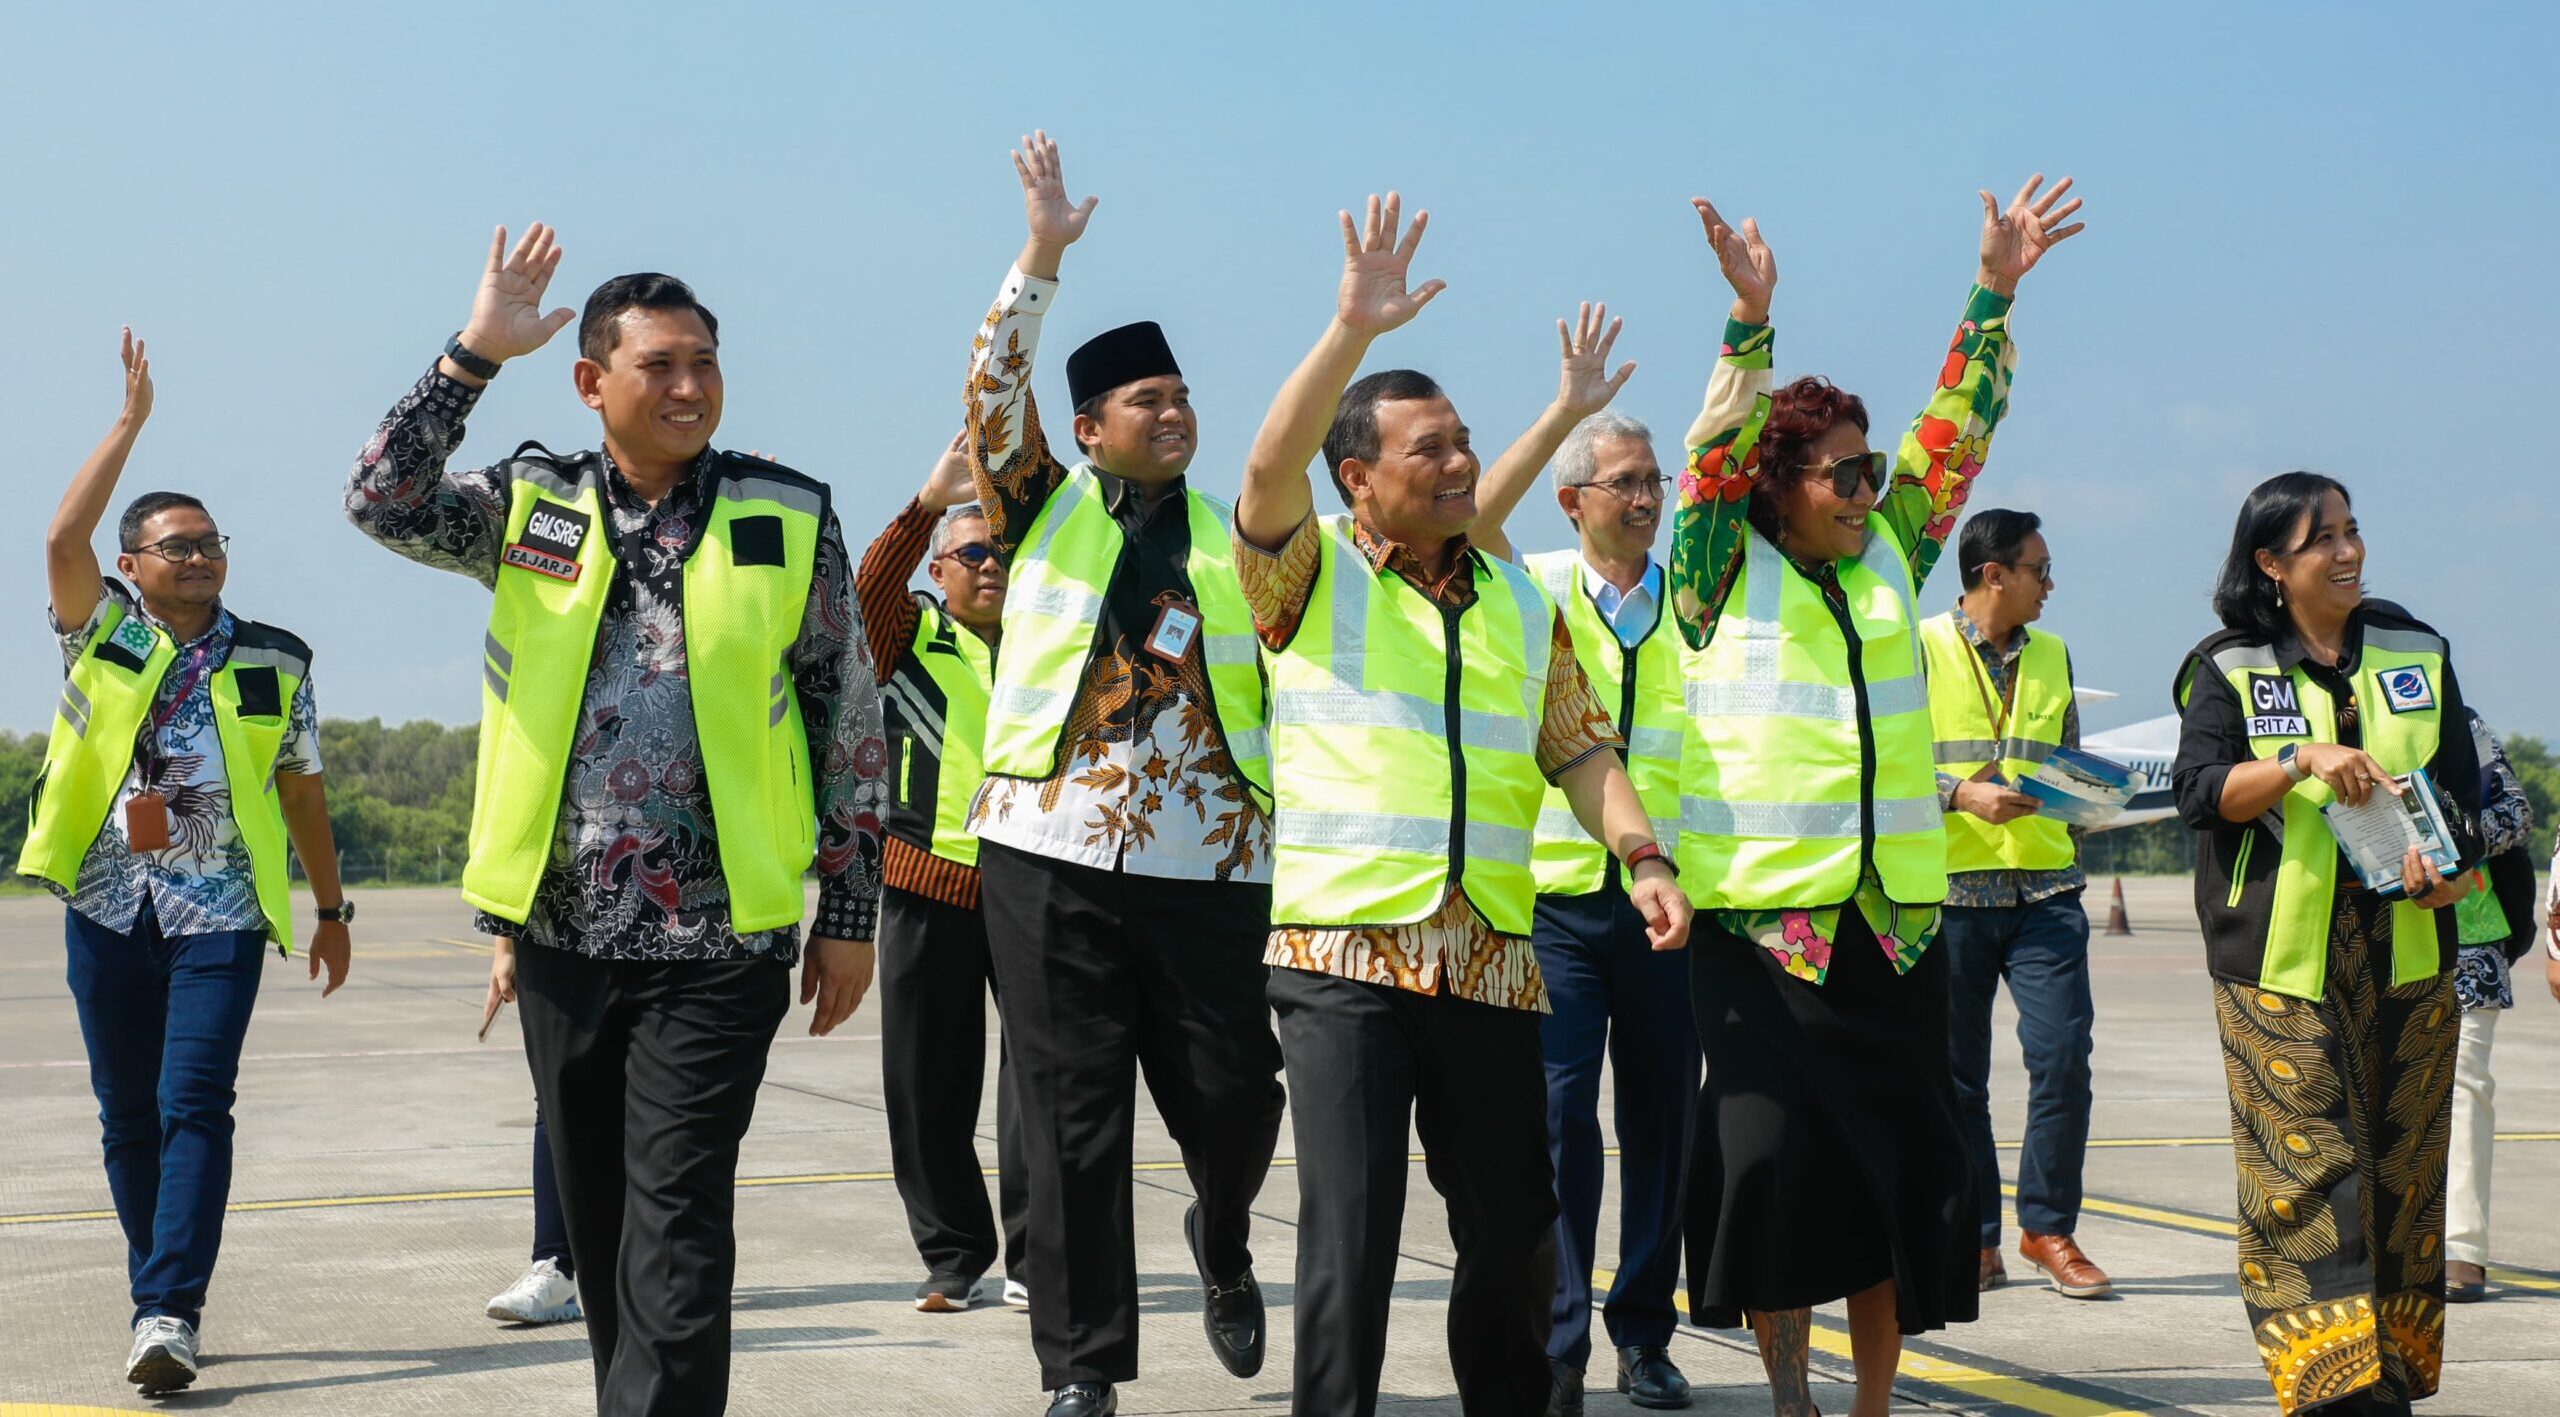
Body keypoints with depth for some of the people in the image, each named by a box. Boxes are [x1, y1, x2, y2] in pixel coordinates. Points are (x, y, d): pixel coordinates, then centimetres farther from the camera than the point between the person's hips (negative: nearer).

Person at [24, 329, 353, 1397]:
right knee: (128, 1115, 7)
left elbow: (303, 792, 14)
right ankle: (161, 1298, 20)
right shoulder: (103, 637, 6)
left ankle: (170, 1312, -16)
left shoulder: (273, 664, 8)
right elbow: (63, 539, -10)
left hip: (222, 914, -1)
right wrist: (131, 422, -8)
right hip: (108, 910, 1)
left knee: (194, 1105, -12)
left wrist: (333, 908, 15)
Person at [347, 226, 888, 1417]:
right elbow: (382, 504, -8)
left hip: (715, 939, -3)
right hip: (563, 929, 3)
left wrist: (850, 914, 3)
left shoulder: (789, 522, 1)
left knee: (676, 1228, -8)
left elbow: (851, 726, 4)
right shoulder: (531, 506, 6)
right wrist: (473, 355, -13)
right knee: (597, 1218, 12)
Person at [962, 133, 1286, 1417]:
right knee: (1071, 1119, 0)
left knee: (1234, 1096, 1)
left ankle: (1222, 1243, 36)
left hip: (1210, 862, 2)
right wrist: (1042, 256, -10)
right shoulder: (1043, 509, 9)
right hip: (1053, 853, -1)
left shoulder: (1231, 537, 13)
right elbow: (990, 389, -4)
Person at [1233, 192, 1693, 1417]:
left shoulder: (1522, 606, 17)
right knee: (1352, 1230, -11)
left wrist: (1642, 857, -1)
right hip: (1343, 951, -5)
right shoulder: (1310, 578, 2)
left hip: (1490, 960, 5)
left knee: (1516, 1232, 8)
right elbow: (1269, 470, -17)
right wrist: (1354, 327, -24)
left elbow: (1581, 750, 15)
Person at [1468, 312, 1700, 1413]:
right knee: (1558, 1116, -9)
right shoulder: (1539, 589, 1)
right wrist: (1568, 408, -22)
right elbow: (1473, 519, -15)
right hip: (1556, 898, -3)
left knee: (1661, 1119, 7)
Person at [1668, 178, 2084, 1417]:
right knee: (1771, 1149, -11)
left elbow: (1952, 434, 10)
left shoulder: (1889, 560, 13)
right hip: (1760, 914, -5)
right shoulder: (1724, 576, 1)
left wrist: (1993, 293, 2)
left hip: (1890, 917, 5)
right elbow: (1713, 456, -12)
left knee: (1900, 1161, 5)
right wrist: (1750, 320, -23)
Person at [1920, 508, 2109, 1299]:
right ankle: (1974, 1240, 13)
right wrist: (1961, 794, -18)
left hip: (2044, 886, 3)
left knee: (2063, 1054, -8)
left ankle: (2049, 1227, 6)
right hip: (1950, 887, -3)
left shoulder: (2051, 655, 16)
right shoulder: (1922, 649, 1)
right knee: (1956, 1073, 2)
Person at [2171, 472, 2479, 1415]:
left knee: (2401, 1169, 4)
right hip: (2278, 959, -3)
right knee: (2305, 1169, -11)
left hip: (2406, 954, 3)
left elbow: (2463, 787, 13)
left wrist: (2448, 866, -7)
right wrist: (2302, 761, -23)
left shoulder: (2416, 653, 12)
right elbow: (2199, 790, -8)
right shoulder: (2230, 668, 3)